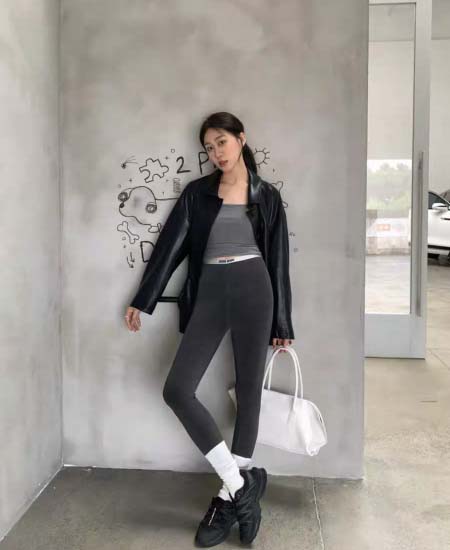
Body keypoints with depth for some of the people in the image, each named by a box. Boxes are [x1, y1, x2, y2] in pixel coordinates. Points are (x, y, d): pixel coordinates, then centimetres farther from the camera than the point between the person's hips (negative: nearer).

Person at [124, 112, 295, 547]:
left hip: (253, 291, -1)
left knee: (248, 390, 3)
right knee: (176, 389, -10)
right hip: (209, 293, 2)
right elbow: (171, 245, 7)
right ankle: (241, 482, 0)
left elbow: (278, 260, 6)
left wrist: (282, 323, 4)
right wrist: (142, 300, 5)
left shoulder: (266, 196, 7)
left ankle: (229, 495, 19)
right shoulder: (197, 193, 10)